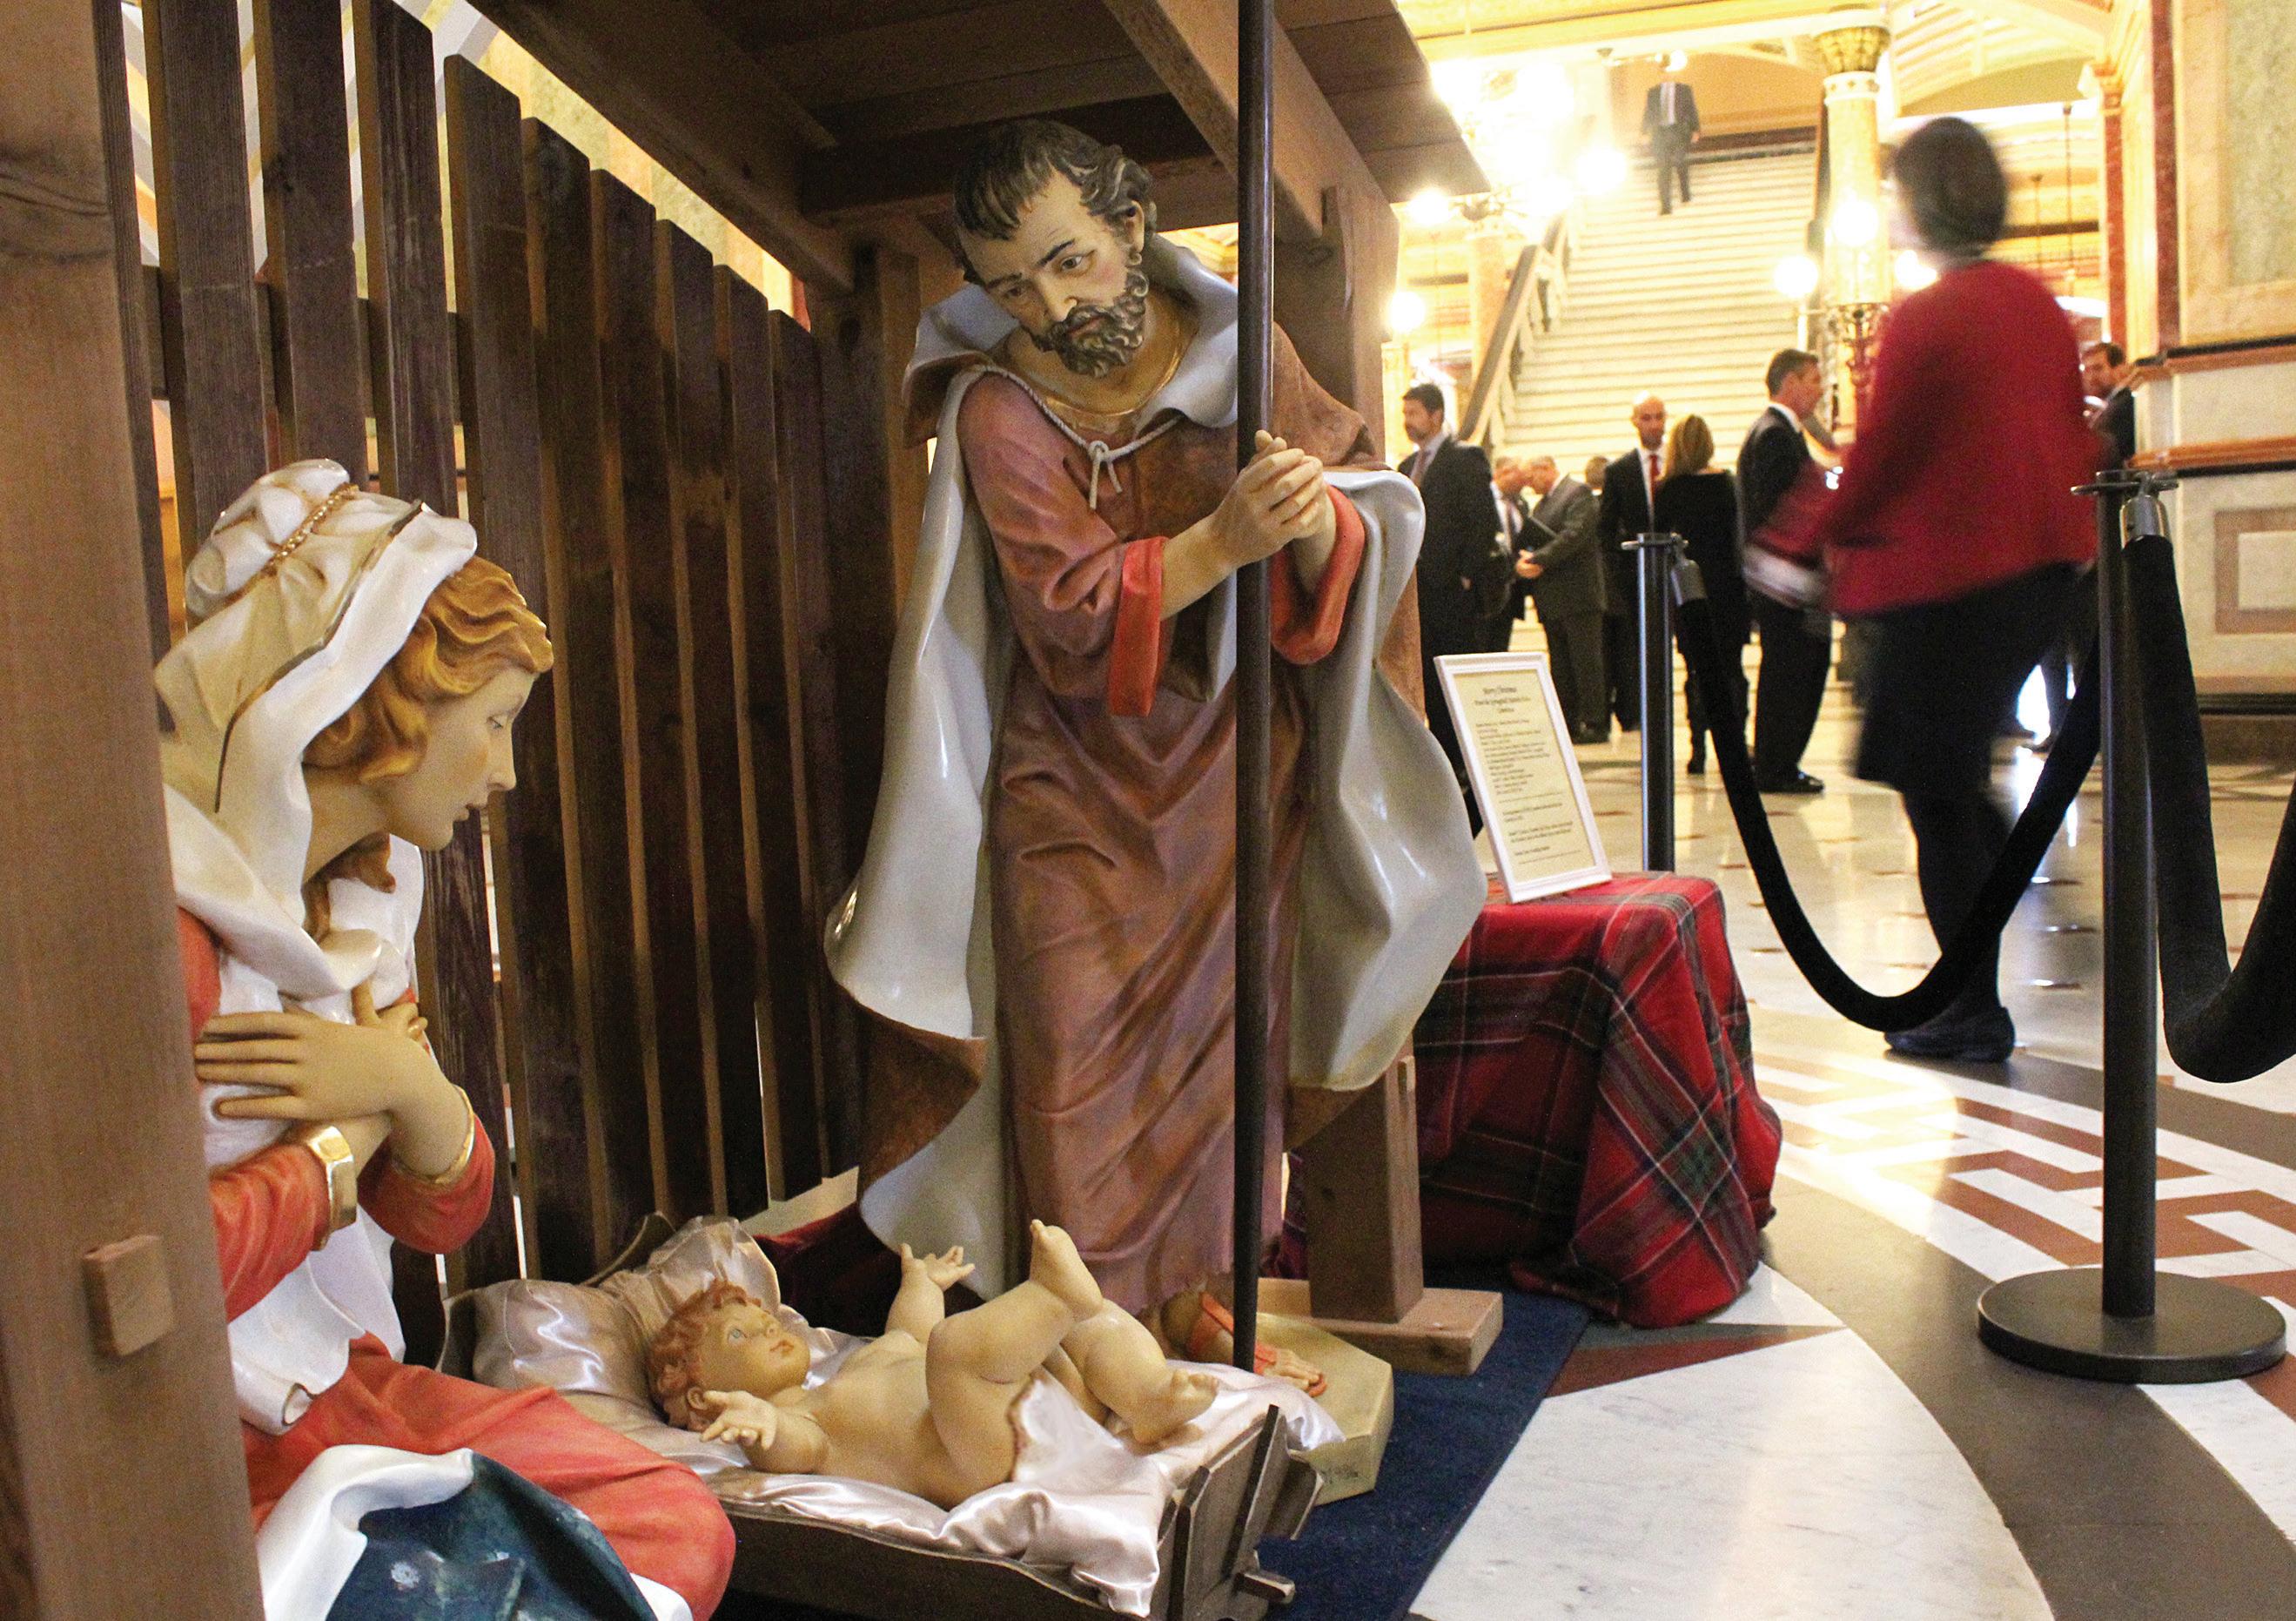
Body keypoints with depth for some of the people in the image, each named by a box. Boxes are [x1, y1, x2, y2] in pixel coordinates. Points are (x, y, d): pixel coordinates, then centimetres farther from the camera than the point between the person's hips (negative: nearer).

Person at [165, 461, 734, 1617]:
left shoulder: (359, 893, 7)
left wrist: (412, 1089, -14)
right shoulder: (166, 913, -19)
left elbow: (444, 1216, 8)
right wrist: (347, 1134, -11)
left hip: (340, 1385, 8)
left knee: (674, 1520, -4)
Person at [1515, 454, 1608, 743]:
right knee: (1560, 665, 9)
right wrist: (1525, 559, -5)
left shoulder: (1578, 492, -6)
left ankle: (1596, 724, -4)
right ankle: (1568, 724, 13)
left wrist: (1538, 560, -20)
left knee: (1586, 661, -6)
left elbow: (1575, 534, -18)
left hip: (1577, 593, -8)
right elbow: (1534, 540, 18)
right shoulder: (1541, 503, 21)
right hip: (1551, 598, 8)